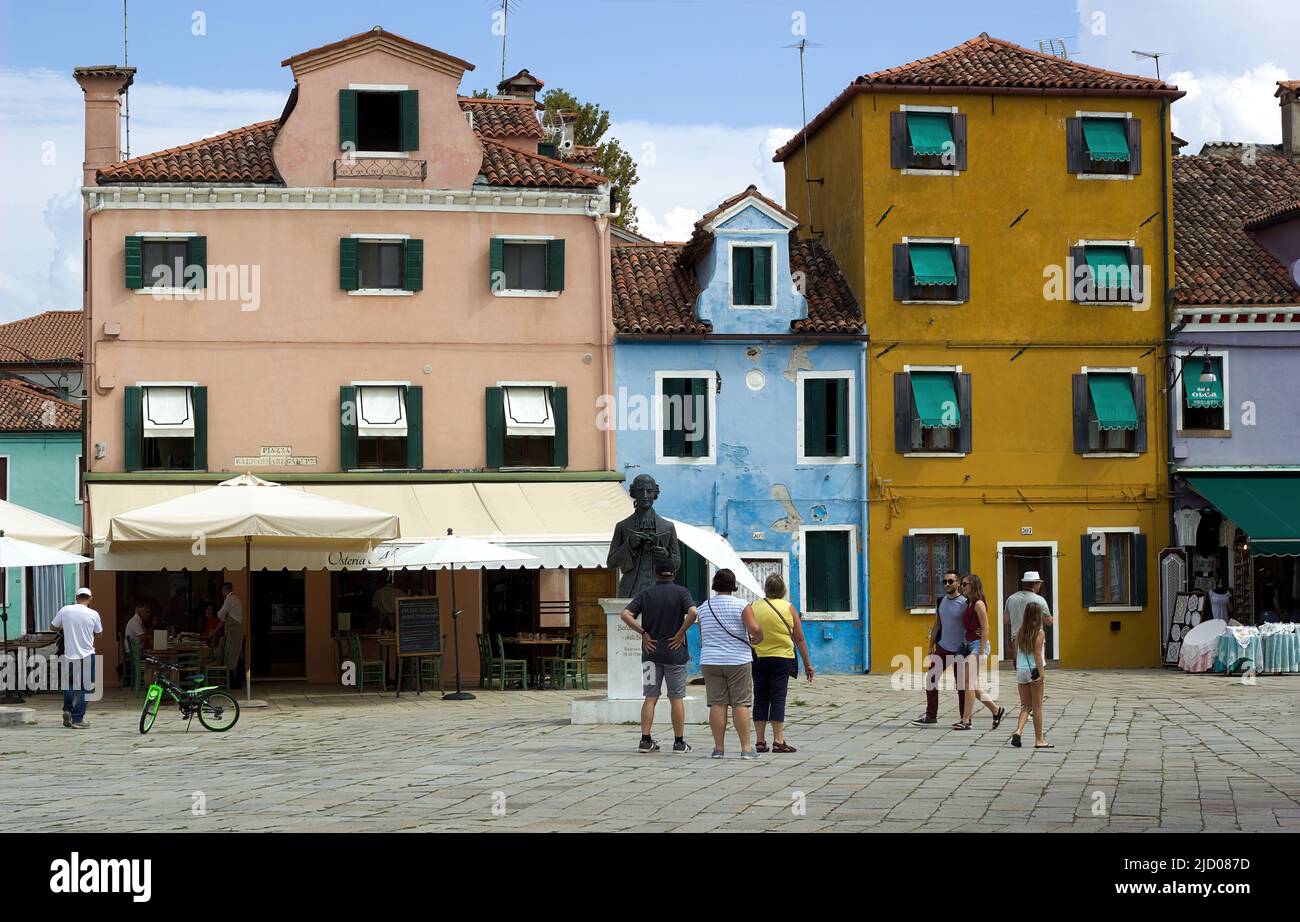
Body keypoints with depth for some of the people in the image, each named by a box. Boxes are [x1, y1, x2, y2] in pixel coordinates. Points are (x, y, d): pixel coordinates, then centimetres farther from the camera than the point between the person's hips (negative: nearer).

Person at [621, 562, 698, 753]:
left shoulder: (645, 594, 4)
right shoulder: (681, 592, -3)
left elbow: (626, 615, -7)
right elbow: (692, 612, -21)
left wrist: (643, 633, -3)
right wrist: (681, 633, -11)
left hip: (651, 652, 2)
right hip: (675, 652, -2)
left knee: (650, 697, 7)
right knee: (676, 698, 4)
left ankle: (646, 740, 2)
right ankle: (679, 742, 7)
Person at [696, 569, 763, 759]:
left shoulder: (704, 608, 6)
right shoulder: (741, 606, -7)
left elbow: (702, 639, 13)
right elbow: (754, 629, -18)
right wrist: (758, 638, 3)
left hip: (710, 662, 3)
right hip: (738, 661, -3)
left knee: (717, 704, 3)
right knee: (740, 704, 0)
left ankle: (718, 748, 3)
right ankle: (746, 748, -2)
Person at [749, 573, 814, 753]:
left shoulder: (752, 607, 1)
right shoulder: (789, 608, -1)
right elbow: (800, 639, 1)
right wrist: (807, 663, 7)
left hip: (758, 658, 2)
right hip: (781, 658, -2)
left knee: (760, 698, 8)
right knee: (778, 698, 0)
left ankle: (760, 741, 8)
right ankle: (778, 741, -5)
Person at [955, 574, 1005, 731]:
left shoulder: (978, 604, -11)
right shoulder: (968, 604, 15)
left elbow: (985, 629, -15)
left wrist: (981, 653, -19)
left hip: (979, 645, -9)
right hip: (969, 645, 9)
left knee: (970, 684, -10)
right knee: (972, 685, 10)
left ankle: (966, 720, -7)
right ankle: (996, 710, 21)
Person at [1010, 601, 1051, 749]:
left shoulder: (1019, 632, 6)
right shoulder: (1039, 633, -9)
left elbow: (1016, 652, 10)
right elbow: (1037, 654, -14)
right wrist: (1042, 674, -14)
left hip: (1020, 670, 4)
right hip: (1034, 670, -4)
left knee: (1026, 706, 12)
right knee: (1037, 707, 5)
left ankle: (1018, 731, -11)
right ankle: (1039, 740, 10)